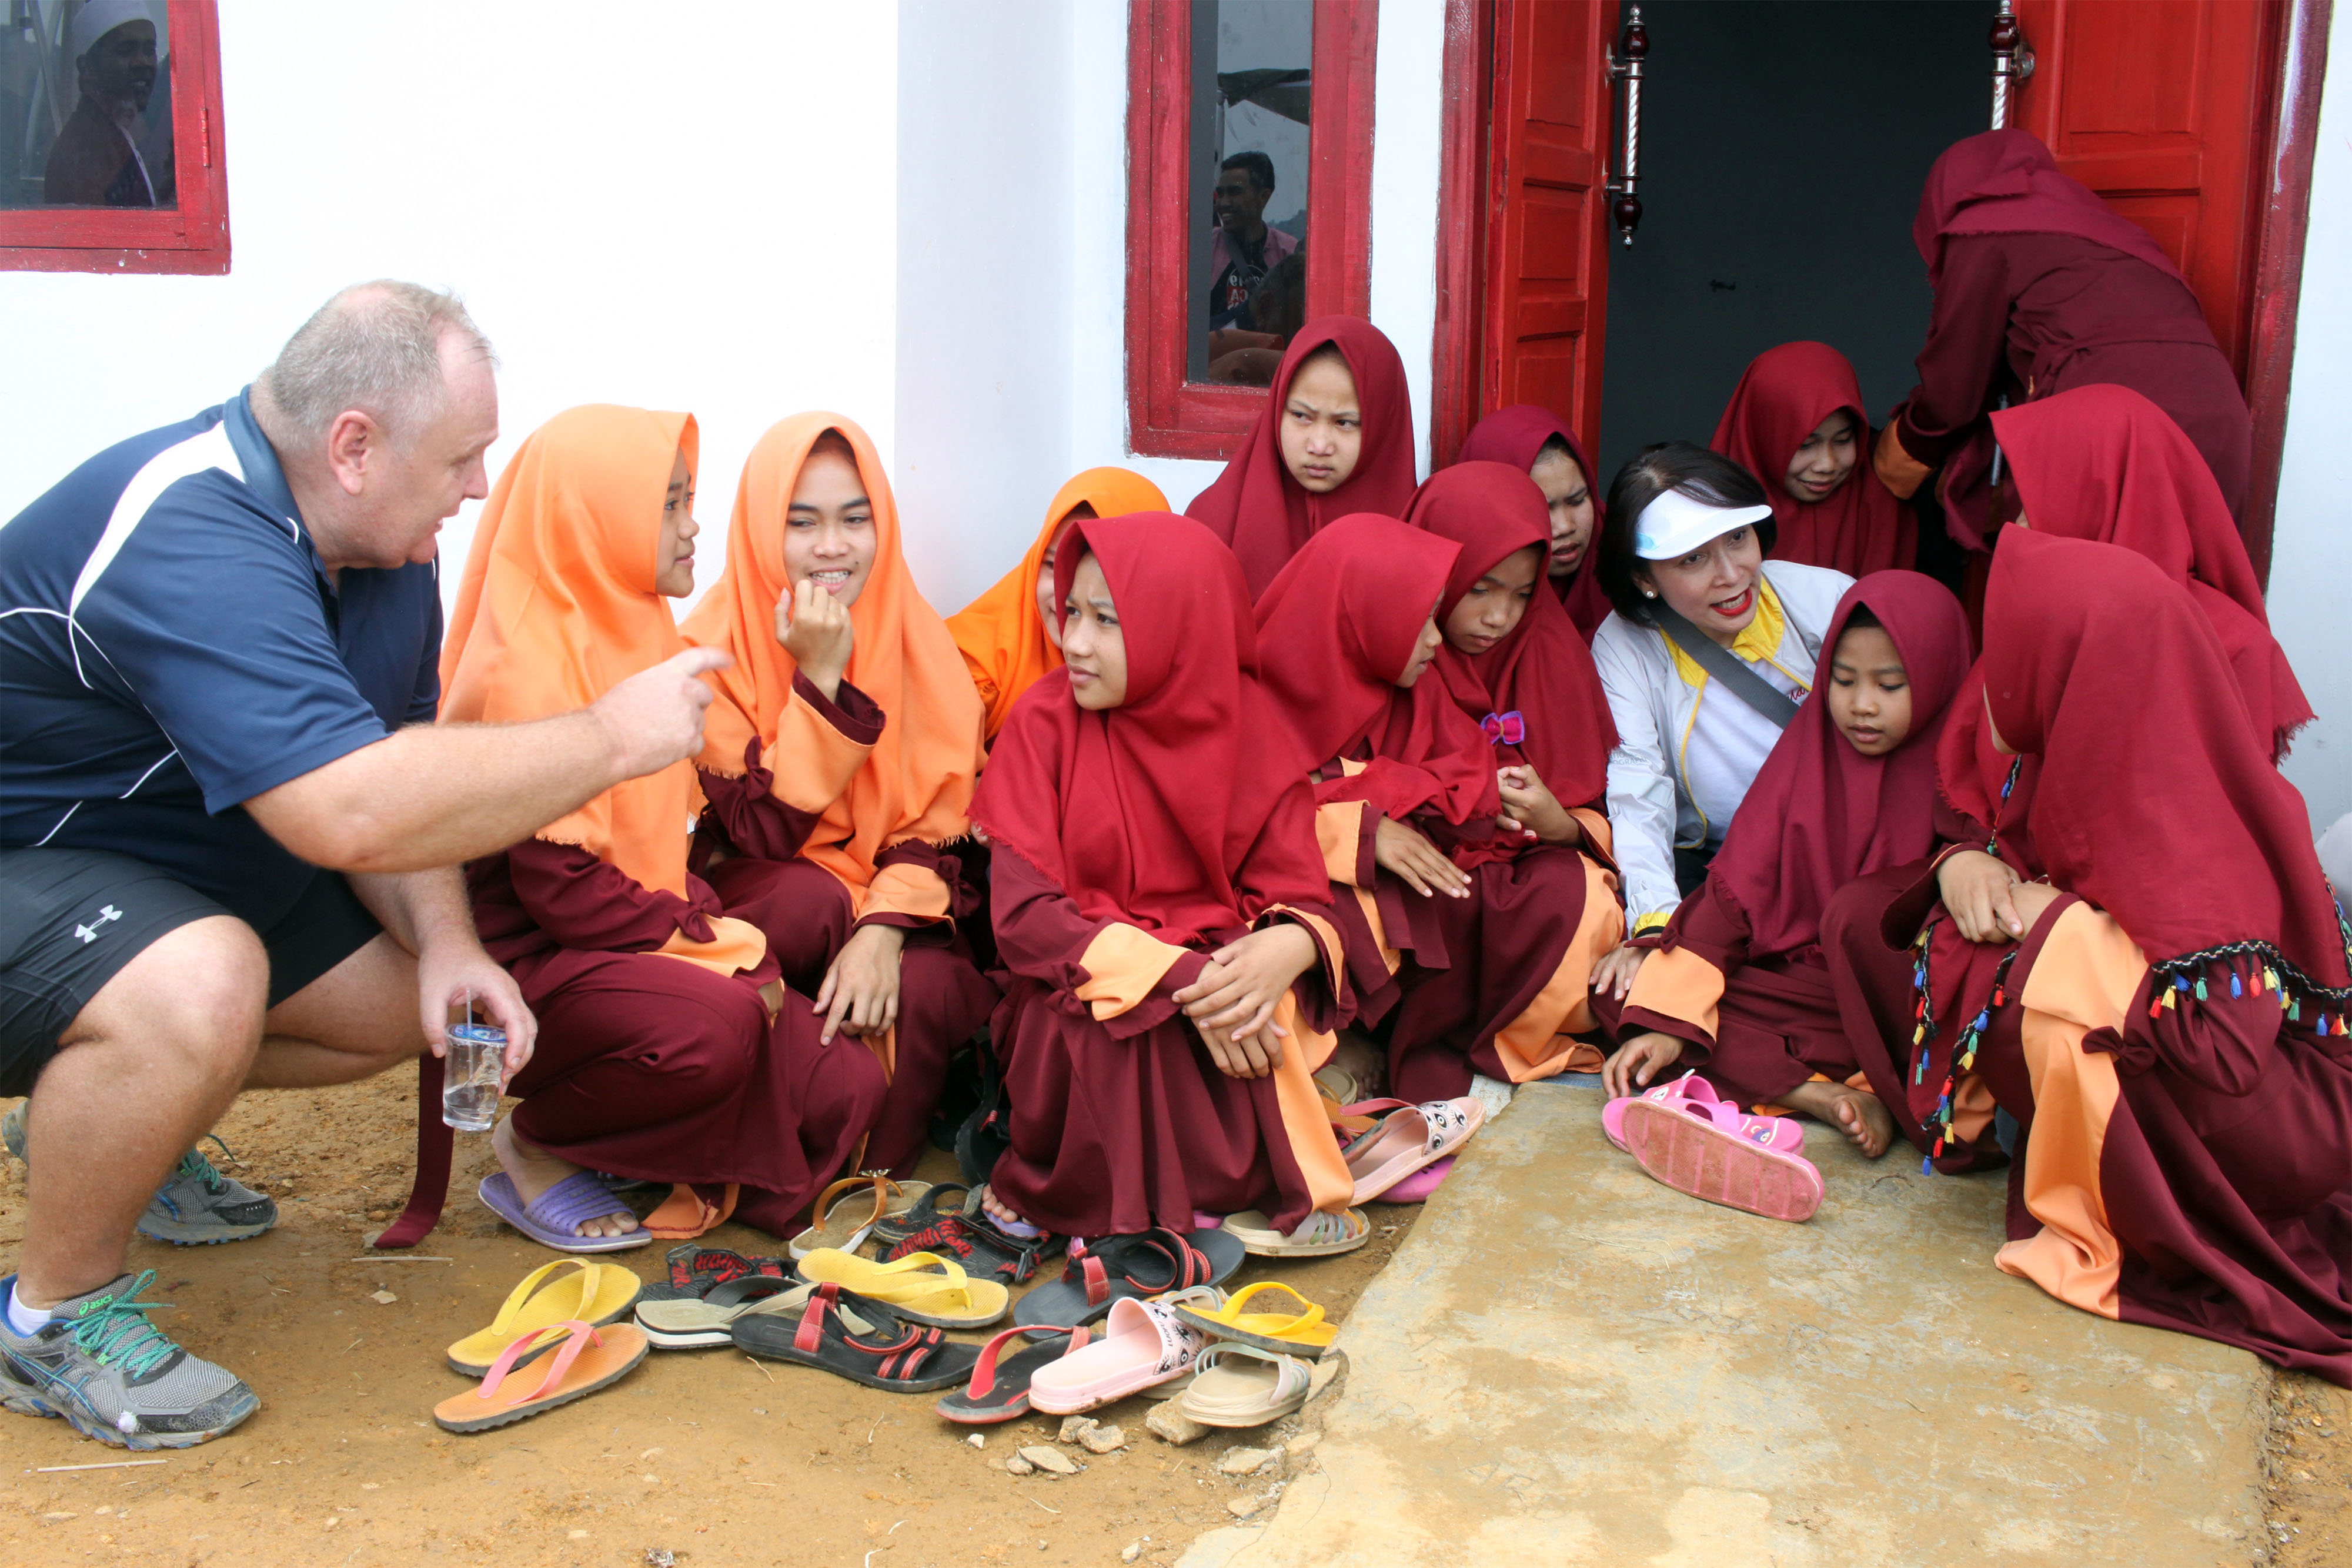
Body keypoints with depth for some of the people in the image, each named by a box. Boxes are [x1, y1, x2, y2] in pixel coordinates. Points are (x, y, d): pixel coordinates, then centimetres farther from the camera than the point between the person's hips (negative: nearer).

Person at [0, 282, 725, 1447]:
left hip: (172, 871, 9)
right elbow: (347, 812, -44)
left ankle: (100, 1125, 25)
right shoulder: (187, 545, -34)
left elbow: (393, 772, 1)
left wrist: (446, 942, -16)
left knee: (412, 997, 7)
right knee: (199, 991, -37)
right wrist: (610, 739, -35)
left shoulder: (379, 539, -3)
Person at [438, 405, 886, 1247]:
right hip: (532, 965, -8)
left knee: (846, 1088, -7)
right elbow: (561, 886, -22)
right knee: (718, 1023, -36)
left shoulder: (637, 637, 12)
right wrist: (720, 949, -18)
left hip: (642, 946, 8)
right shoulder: (526, 671, -17)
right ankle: (535, 1143, -9)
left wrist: (709, 925, -2)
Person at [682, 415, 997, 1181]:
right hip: (762, 912, -2)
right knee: (815, 901, -36)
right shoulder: (715, 650, -7)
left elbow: (938, 819, -5)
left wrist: (883, 930, -24)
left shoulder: (919, 642, 0)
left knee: (922, 989, -31)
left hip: (902, 908, 2)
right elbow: (762, 836, -15)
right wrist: (818, 679, -21)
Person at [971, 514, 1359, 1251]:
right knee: (1104, 1025, -33)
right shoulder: (1045, 721, -6)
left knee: (1254, 1017, -30)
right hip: (1084, 985, -1)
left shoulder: (1248, 729, -1)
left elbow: (1299, 895, -3)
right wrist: (1173, 975, -27)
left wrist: (1289, 947, -30)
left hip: (1216, 973, 2)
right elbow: (1024, 913, -14)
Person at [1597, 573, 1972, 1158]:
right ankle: (1823, 1096, -24)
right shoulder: (1807, 753, 6)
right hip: (1796, 986, 4)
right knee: (1621, 993, -16)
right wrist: (1669, 1021, -12)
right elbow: (1733, 892, -2)